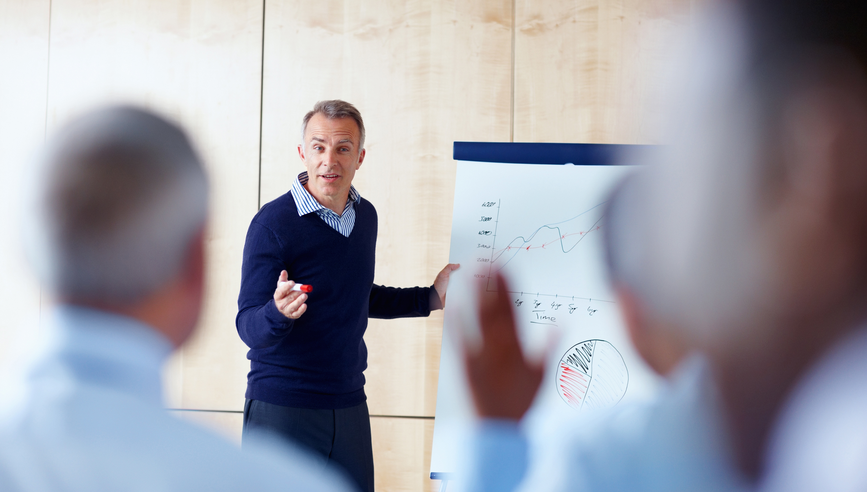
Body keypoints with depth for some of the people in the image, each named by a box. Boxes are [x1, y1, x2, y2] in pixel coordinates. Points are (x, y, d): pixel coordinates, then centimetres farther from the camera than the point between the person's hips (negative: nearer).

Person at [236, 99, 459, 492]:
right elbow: (248, 326, -14)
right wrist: (279, 311, -35)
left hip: (349, 407, 6)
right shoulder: (273, 223, -13)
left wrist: (430, 298, 20)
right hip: (281, 409, -6)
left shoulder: (365, 216, 7)